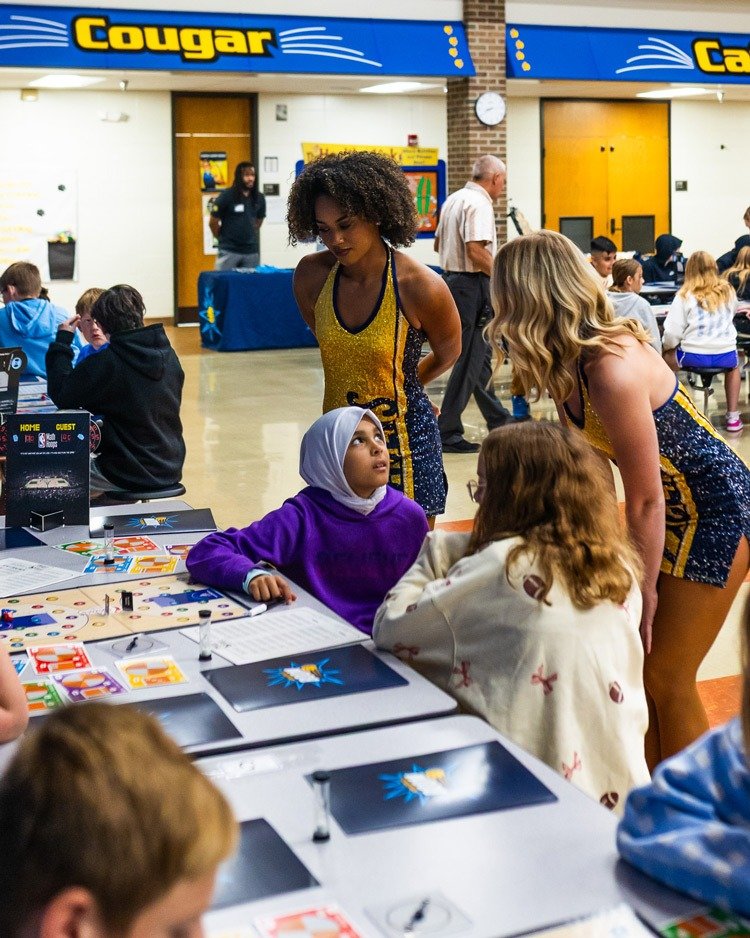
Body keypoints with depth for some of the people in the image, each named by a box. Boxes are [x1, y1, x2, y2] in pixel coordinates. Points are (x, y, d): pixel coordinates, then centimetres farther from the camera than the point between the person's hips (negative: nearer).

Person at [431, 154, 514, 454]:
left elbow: (438, 244, 23)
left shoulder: (453, 200, 14)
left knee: (481, 354, 18)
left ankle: (498, 422, 29)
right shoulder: (479, 203, -15)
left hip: (452, 279, 10)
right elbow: (476, 251, -24)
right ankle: (447, 432, -2)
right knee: (469, 360, -5)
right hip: (472, 285, -10)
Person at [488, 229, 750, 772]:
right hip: (671, 506, 8)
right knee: (636, 668, 11)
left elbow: (645, 500, -24)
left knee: (666, 679, 1)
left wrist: (644, 595, -14)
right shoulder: (570, 363, -5)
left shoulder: (613, 371, -31)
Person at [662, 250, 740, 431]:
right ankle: (732, 417, 31)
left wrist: (667, 345, 10)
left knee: (666, 357, 27)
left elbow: (672, 333, -11)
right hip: (726, 356, 3)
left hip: (694, 356, -3)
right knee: (734, 365, 38)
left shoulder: (685, 295, -7)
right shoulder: (728, 291, 5)